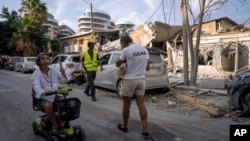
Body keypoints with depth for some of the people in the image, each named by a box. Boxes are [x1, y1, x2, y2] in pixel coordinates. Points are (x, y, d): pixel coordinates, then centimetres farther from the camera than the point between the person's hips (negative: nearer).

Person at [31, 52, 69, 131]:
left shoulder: (54, 70, 6)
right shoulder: (36, 74, -7)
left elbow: (64, 80, 10)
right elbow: (36, 87, -25)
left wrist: (64, 74, -14)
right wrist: (43, 92, -48)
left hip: (56, 96, 4)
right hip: (44, 98, -4)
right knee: (48, 105, -34)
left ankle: (61, 123, -1)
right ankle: (54, 125, -12)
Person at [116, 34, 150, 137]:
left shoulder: (126, 50, -13)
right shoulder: (144, 49, 7)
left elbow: (118, 64, -2)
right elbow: (147, 67, 13)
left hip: (129, 80, -6)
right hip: (141, 79, 6)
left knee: (126, 104, 10)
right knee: (141, 104, 8)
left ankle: (124, 126, 27)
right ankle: (145, 129, 9)